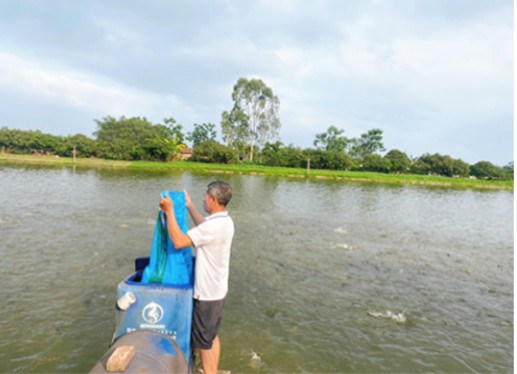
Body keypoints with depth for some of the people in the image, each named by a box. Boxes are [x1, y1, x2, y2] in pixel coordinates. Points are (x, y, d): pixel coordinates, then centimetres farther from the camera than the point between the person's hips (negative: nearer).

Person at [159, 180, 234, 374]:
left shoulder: (213, 226, -28)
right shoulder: (225, 221, 2)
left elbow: (179, 241, -27)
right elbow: (203, 227, 23)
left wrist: (170, 210, -21)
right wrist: (189, 206, 28)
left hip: (207, 293, -9)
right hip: (217, 290, 9)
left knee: (203, 342, 9)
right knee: (212, 336, 24)